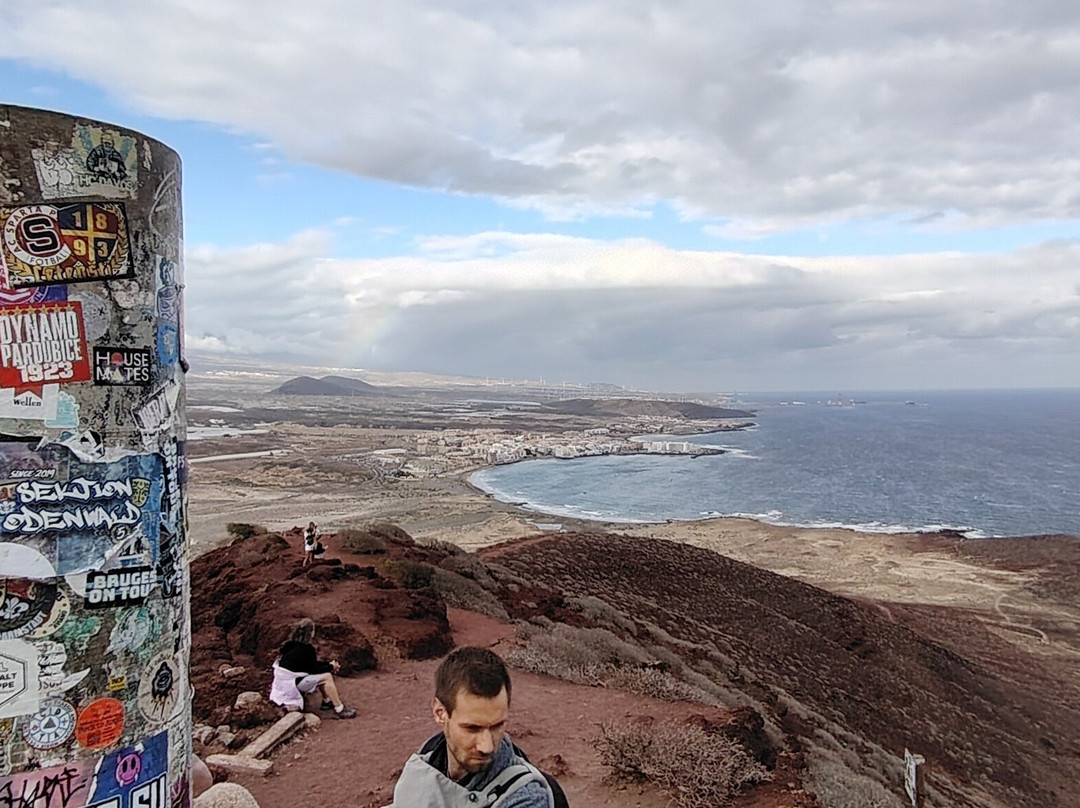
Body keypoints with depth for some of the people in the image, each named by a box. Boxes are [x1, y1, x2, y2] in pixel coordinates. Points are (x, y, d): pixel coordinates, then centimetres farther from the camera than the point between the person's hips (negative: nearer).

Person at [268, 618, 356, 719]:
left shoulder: (292, 644, 9)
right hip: (291, 683, -10)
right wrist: (331, 667, 4)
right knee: (327, 677, -10)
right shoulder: (306, 649, -20)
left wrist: (329, 664, 9)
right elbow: (314, 669, -12)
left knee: (322, 674, 16)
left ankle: (327, 701, 21)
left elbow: (312, 664, 17)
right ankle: (339, 710, -8)